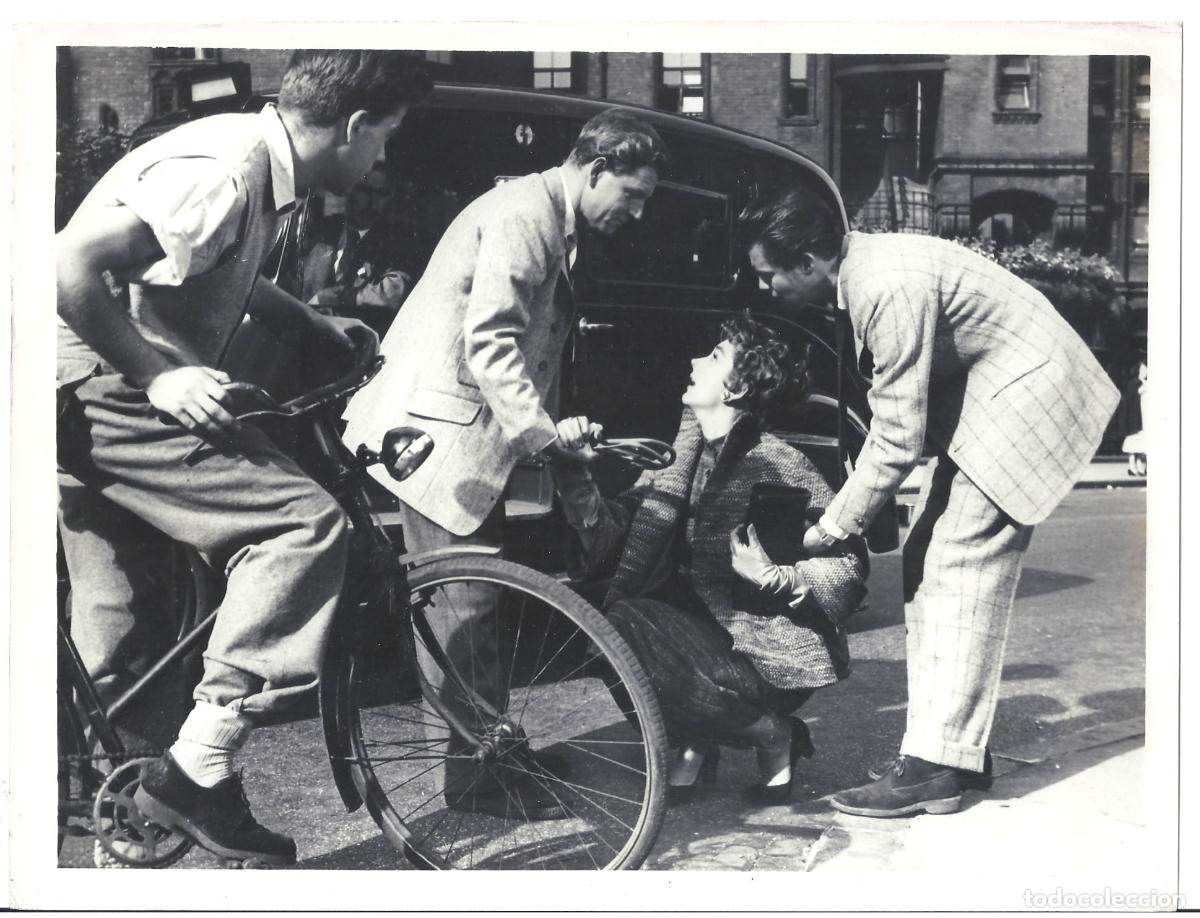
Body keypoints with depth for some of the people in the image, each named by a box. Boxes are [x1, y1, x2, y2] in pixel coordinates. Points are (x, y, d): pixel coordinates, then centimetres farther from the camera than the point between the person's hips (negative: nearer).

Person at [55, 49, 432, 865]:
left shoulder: (262, 167, 11)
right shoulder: (222, 171, -21)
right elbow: (71, 264, -28)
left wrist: (314, 323, 29)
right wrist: (157, 374, -22)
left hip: (105, 397, 10)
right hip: (104, 388, -10)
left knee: (116, 636, 17)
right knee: (304, 523, -16)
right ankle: (197, 774, -12)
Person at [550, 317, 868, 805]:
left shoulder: (780, 463, -7)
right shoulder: (675, 458, 9)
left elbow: (848, 564, -6)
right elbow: (608, 540, 1)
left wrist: (774, 578, -20)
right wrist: (578, 470, -10)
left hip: (767, 644, -5)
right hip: (695, 626, 5)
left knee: (706, 686, -33)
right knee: (617, 624, -23)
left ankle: (774, 735, 3)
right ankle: (693, 744, 2)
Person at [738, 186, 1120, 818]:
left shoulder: (891, 289, -28)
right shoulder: (855, 274, 1)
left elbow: (896, 441, -25)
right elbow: (891, 410, 11)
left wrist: (826, 533, -16)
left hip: (1026, 391, -10)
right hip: (975, 393, 10)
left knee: (960, 568, -14)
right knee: (926, 565, 6)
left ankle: (936, 766, -12)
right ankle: (956, 744, 12)